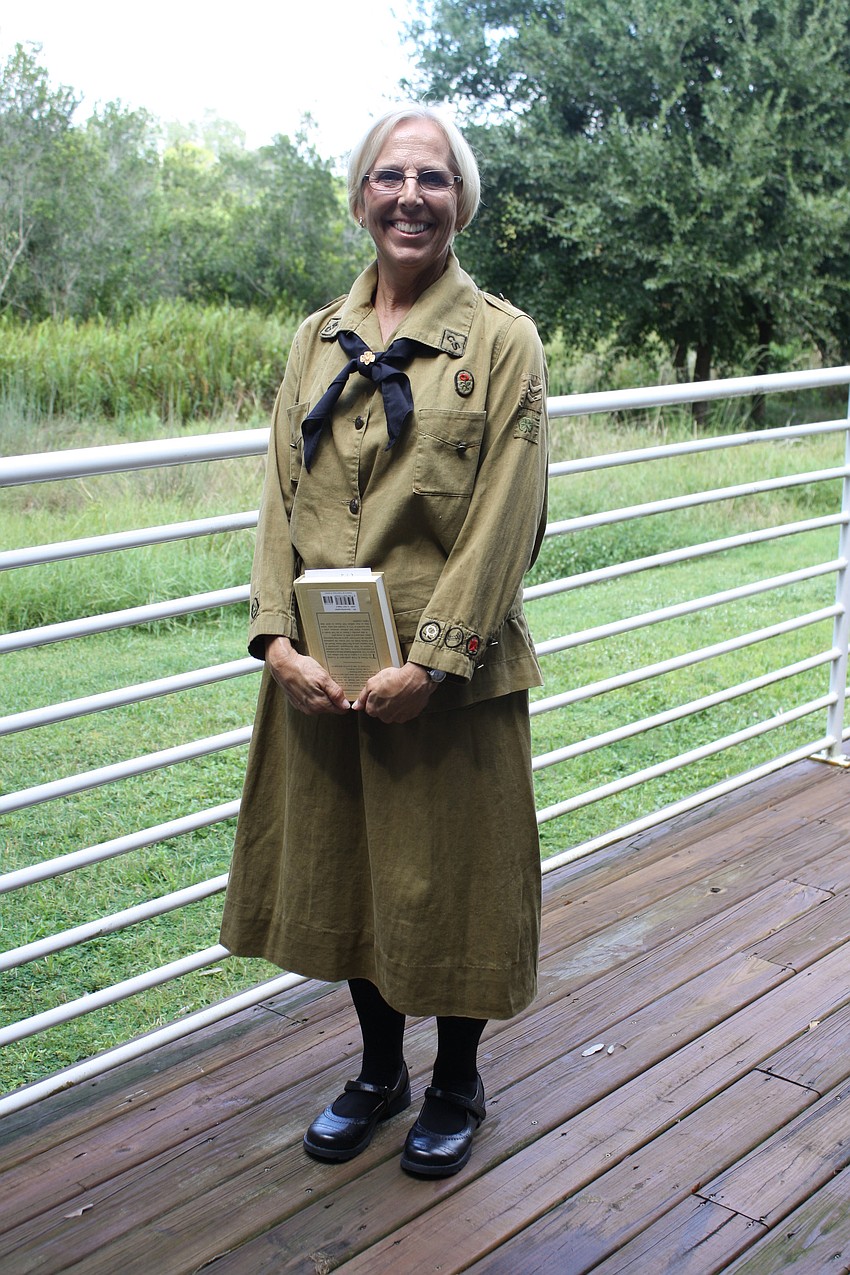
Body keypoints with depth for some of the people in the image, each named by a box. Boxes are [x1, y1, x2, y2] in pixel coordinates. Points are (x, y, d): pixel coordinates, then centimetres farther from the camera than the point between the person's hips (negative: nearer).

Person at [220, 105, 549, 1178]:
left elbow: (504, 519, -11)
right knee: (343, 869, 16)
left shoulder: (503, 340, -5)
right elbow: (283, 495, 3)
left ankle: (456, 1082, 33)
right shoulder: (320, 338, 8)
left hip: (451, 673, -4)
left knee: (450, 877, 9)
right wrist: (278, 637, -10)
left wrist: (431, 658, -17)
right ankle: (379, 1070, 39)